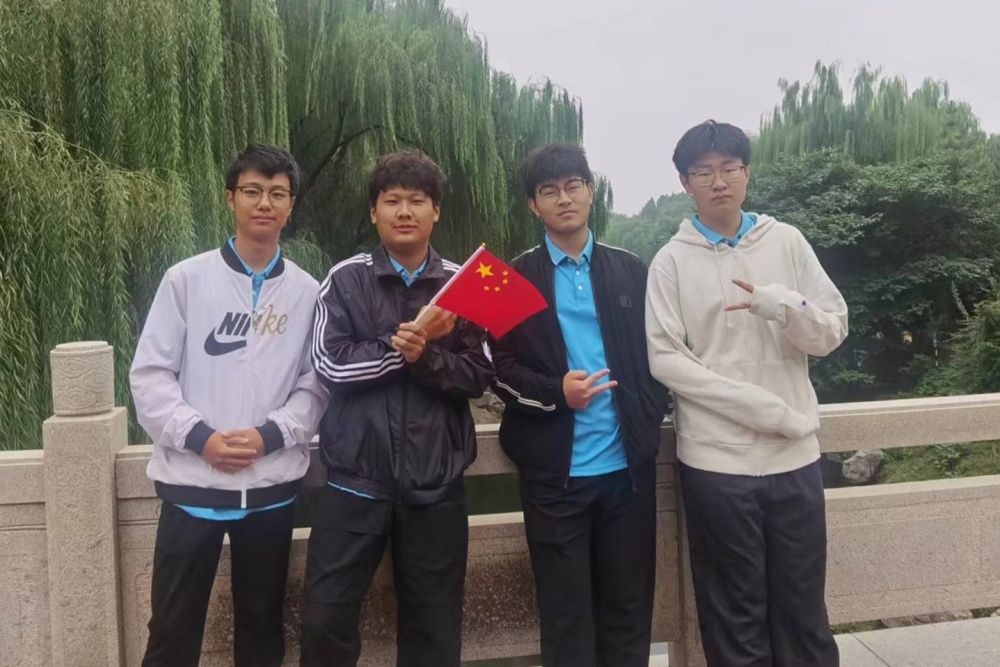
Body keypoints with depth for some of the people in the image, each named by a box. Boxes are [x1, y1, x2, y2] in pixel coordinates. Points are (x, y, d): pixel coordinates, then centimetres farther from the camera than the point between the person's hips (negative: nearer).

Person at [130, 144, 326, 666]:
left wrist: (270, 435, -13)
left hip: (271, 486, 1)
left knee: (261, 623, 15)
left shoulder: (307, 292, 3)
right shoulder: (187, 278, 0)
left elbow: (314, 386, 2)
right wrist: (200, 437, -14)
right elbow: (149, 374, -2)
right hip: (191, 482, -1)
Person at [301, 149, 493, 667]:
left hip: (436, 484, 1)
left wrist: (425, 355, -18)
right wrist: (401, 346, -15)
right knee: (324, 619, 3)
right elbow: (330, 364, -8)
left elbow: (478, 376, -2)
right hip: (357, 479, -1)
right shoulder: (346, 280, 2)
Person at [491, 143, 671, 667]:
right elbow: (500, 367, -2)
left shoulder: (630, 270, 10)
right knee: (565, 615, 9)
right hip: (555, 470, -2)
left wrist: (650, 417, -4)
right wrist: (556, 393, -18)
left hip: (627, 464, 2)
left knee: (629, 608, 13)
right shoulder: (516, 278, 2)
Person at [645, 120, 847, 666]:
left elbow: (833, 332, 3)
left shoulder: (786, 241, 5)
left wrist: (782, 304, -20)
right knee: (736, 617, 9)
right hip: (715, 460, -2)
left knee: (802, 609, 13)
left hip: (793, 455, 2)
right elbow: (664, 358, -8)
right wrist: (769, 408, -14)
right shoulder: (672, 260, -2)